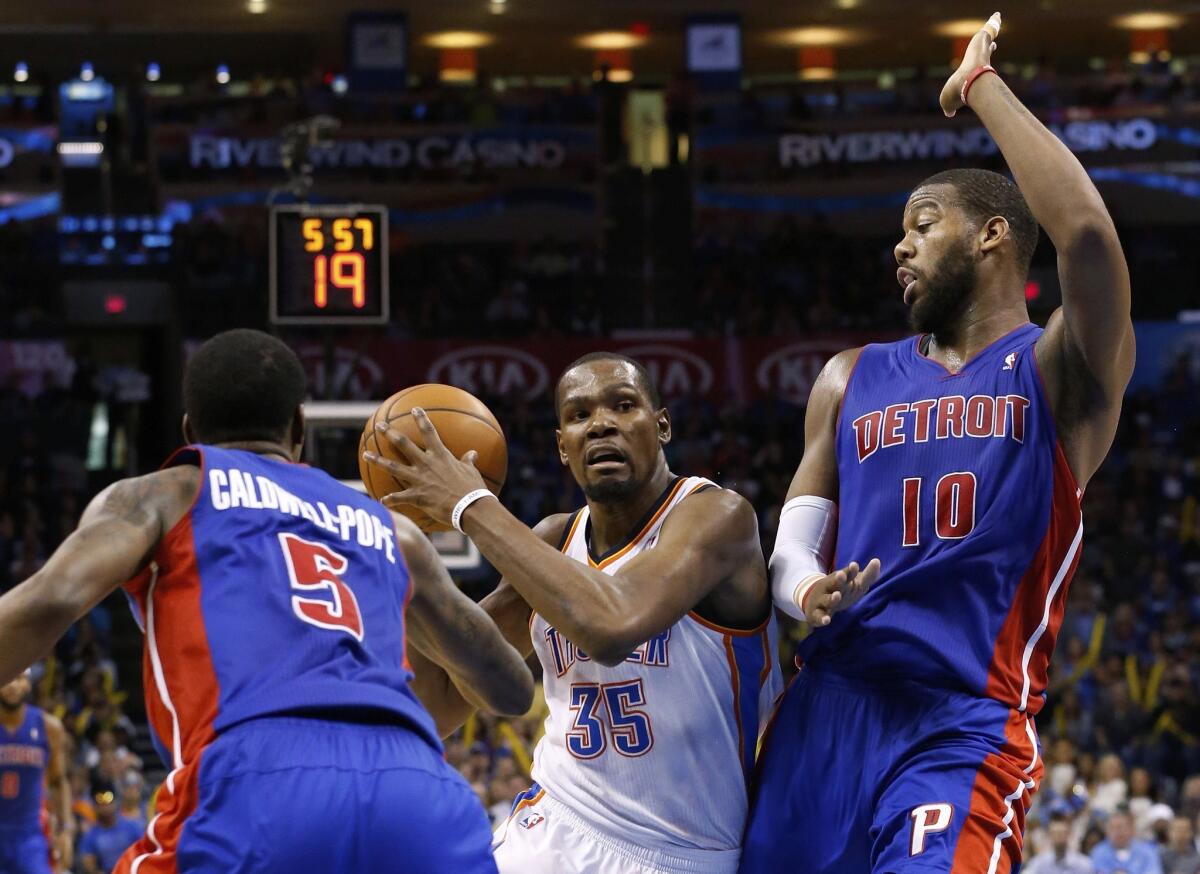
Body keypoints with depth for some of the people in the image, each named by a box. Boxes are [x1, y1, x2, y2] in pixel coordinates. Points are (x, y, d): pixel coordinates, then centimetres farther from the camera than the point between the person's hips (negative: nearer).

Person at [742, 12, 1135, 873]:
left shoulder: (1059, 372, 3)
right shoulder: (851, 379, 19)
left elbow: (1087, 231, -17)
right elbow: (793, 542, 17)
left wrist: (981, 81, -6)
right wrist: (805, 590, -9)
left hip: (964, 729, -5)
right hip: (824, 712, 5)